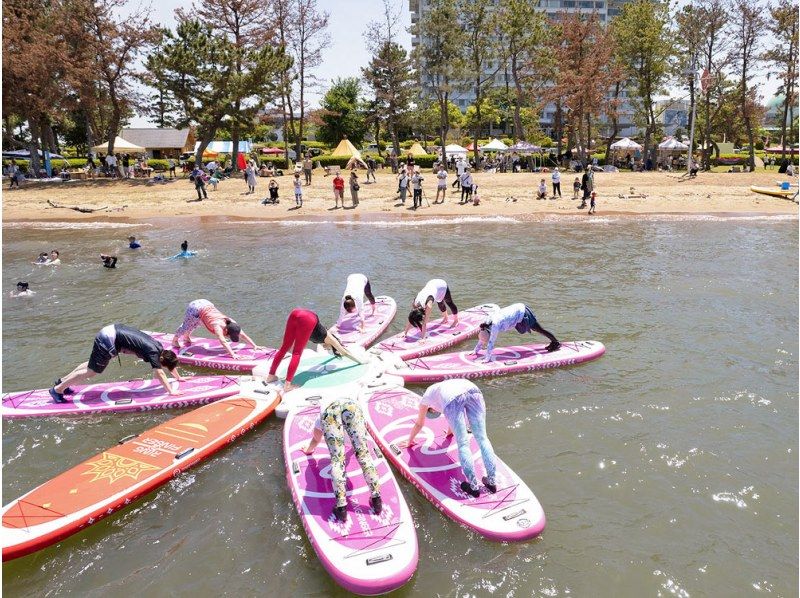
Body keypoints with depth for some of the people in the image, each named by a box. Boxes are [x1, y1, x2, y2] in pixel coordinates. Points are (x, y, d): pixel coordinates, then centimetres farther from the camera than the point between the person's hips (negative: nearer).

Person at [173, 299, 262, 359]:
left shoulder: (231, 323, -20)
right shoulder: (218, 326, -38)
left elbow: (243, 335, -14)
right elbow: (223, 342, -49)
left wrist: (254, 346, -19)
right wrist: (233, 355, -58)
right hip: (195, 308, -6)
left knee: (194, 324, 32)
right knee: (186, 326, 16)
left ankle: (186, 337, 61)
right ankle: (174, 341, 43)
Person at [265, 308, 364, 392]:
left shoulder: (322, 334, 40)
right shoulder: (329, 339, 26)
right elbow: (345, 352, 37)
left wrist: (335, 353, 80)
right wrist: (360, 361, 48)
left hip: (296, 313, 6)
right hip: (307, 320, -6)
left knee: (284, 348, 14)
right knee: (297, 354, -3)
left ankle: (271, 376, 18)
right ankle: (287, 385, -6)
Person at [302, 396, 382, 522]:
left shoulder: (322, 412, 46)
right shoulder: (350, 400, 50)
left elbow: (315, 439, 62)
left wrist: (308, 450, 82)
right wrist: (359, 440, 89)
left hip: (328, 411, -1)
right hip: (351, 406, 1)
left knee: (337, 459, -3)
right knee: (363, 452, 1)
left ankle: (341, 508, -8)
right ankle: (376, 498, -4)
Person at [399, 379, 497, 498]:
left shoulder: (426, 398, 37)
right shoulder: (447, 385, 47)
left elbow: (419, 424, 50)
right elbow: (454, 416, 64)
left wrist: (409, 441, 65)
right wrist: (450, 431, 80)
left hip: (452, 399, -3)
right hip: (473, 390, 4)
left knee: (462, 443, 5)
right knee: (482, 438, 8)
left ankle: (473, 487, 5)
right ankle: (491, 482, 9)